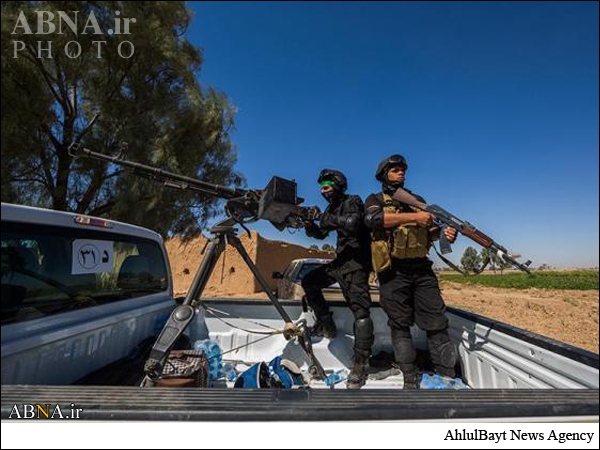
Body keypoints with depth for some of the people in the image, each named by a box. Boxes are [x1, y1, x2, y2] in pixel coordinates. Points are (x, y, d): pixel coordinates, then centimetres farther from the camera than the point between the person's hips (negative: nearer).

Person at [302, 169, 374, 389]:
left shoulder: (353, 202, -8)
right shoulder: (332, 208, 16)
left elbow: (352, 224, -28)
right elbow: (320, 233, 16)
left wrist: (328, 219, -19)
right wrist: (309, 223, -3)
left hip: (357, 261, -9)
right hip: (341, 259, 9)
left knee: (360, 309, -13)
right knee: (309, 282, 8)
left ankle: (361, 364, -8)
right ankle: (326, 324, 17)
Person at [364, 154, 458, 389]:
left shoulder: (417, 200, 19)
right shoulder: (375, 199, 7)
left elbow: (429, 231, 14)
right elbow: (372, 219, -16)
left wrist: (444, 233, -10)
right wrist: (412, 217, -21)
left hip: (421, 269, 4)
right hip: (394, 272, -3)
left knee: (437, 323, 1)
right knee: (400, 325, 4)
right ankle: (410, 381, 14)